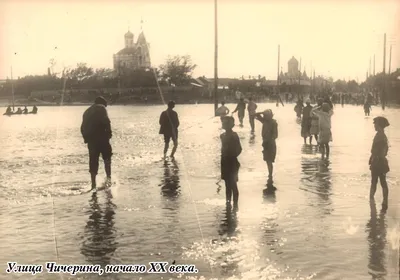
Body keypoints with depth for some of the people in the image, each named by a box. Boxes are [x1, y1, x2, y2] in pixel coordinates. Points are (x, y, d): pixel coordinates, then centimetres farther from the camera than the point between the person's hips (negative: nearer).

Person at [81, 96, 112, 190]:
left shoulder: (87, 111, 23)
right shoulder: (101, 108, 3)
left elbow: (82, 128, 19)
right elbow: (106, 121, -13)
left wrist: (86, 138, 21)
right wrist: (109, 133, -6)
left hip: (90, 139, 5)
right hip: (101, 137, -5)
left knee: (93, 161, 7)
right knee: (107, 157, 10)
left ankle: (93, 184, 4)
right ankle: (108, 176, -5)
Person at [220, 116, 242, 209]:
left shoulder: (234, 135, -13)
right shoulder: (223, 135, 9)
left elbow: (239, 149, -13)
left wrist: (231, 156, -11)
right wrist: (223, 158, 10)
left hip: (232, 163, -7)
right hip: (225, 163, 7)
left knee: (233, 185, -3)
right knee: (227, 184, 15)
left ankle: (235, 205, 5)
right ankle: (228, 203, 24)